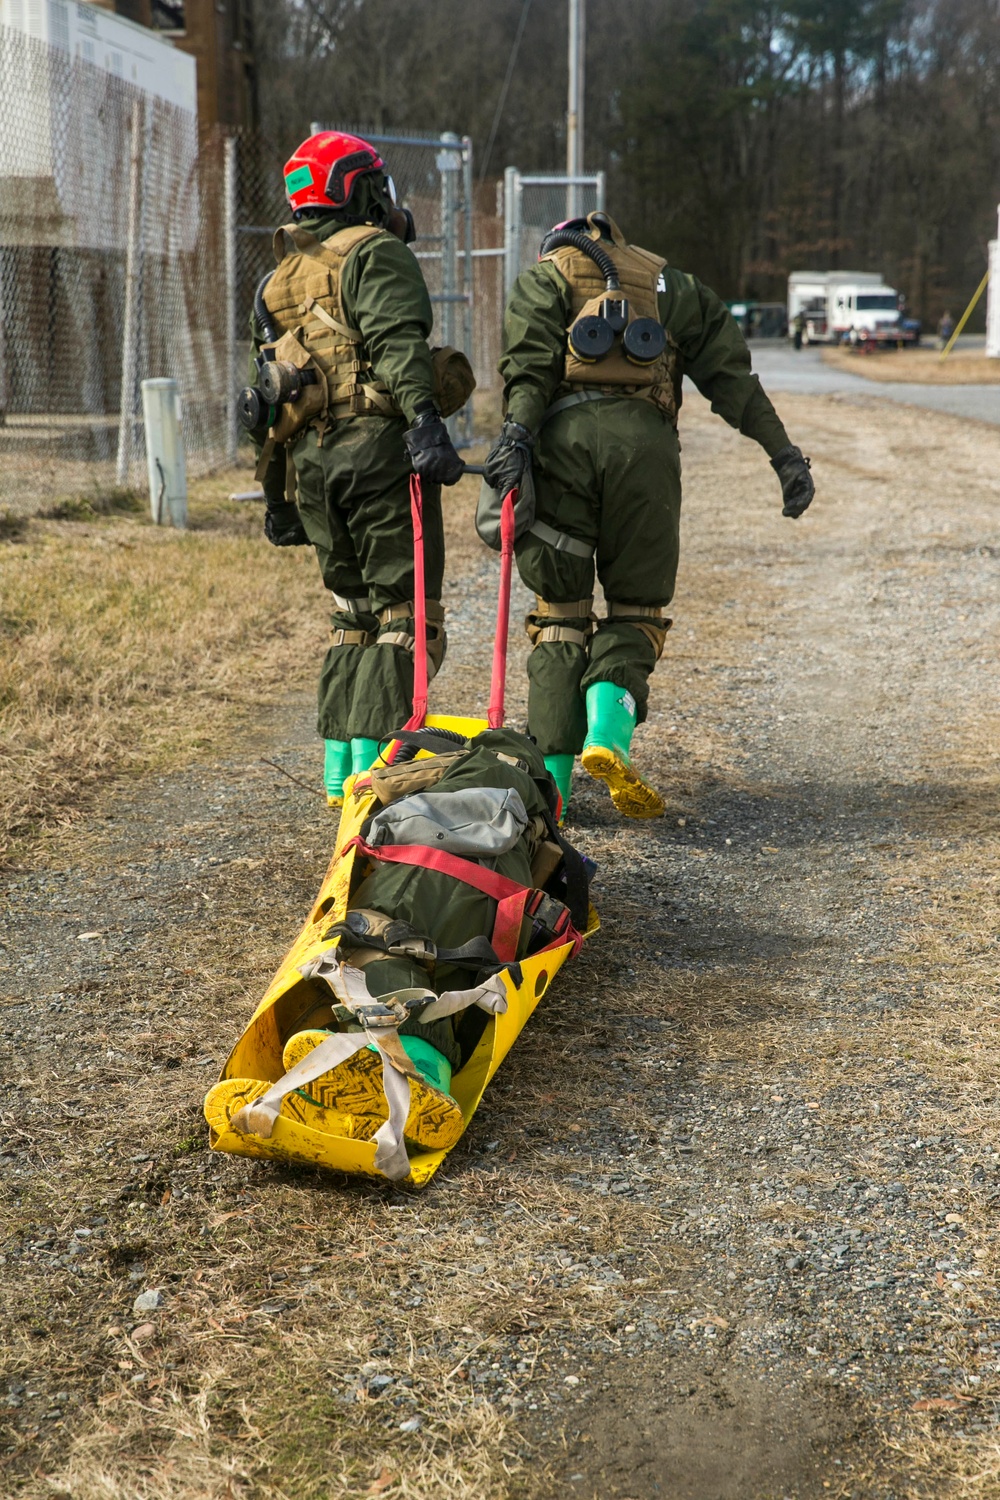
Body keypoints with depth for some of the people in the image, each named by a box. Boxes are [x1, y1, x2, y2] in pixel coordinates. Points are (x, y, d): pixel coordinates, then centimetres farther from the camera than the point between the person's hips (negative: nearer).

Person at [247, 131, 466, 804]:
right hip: (377, 447, -8)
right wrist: (424, 415, -31)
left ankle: (340, 768, 16)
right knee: (407, 611, -5)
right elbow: (397, 342, -19)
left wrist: (278, 495, 27)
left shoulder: (277, 281, 24)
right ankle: (374, 767, -12)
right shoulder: (375, 253, 0)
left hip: (307, 460, 8)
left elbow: (266, 393, 24)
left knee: (353, 611, 17)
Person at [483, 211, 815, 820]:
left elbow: (531, 359, 1)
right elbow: (731, 374, 17)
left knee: (560, 612, 8)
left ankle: (550, 779, 1)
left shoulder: (544, 274, 23)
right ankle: (608, 735, -15)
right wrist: (784, 453, 11)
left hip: (564, 433, 0)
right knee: (636, 606, 11)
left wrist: (518, 430, -13)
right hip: (645, 439, 1)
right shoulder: (671, 284, 29)